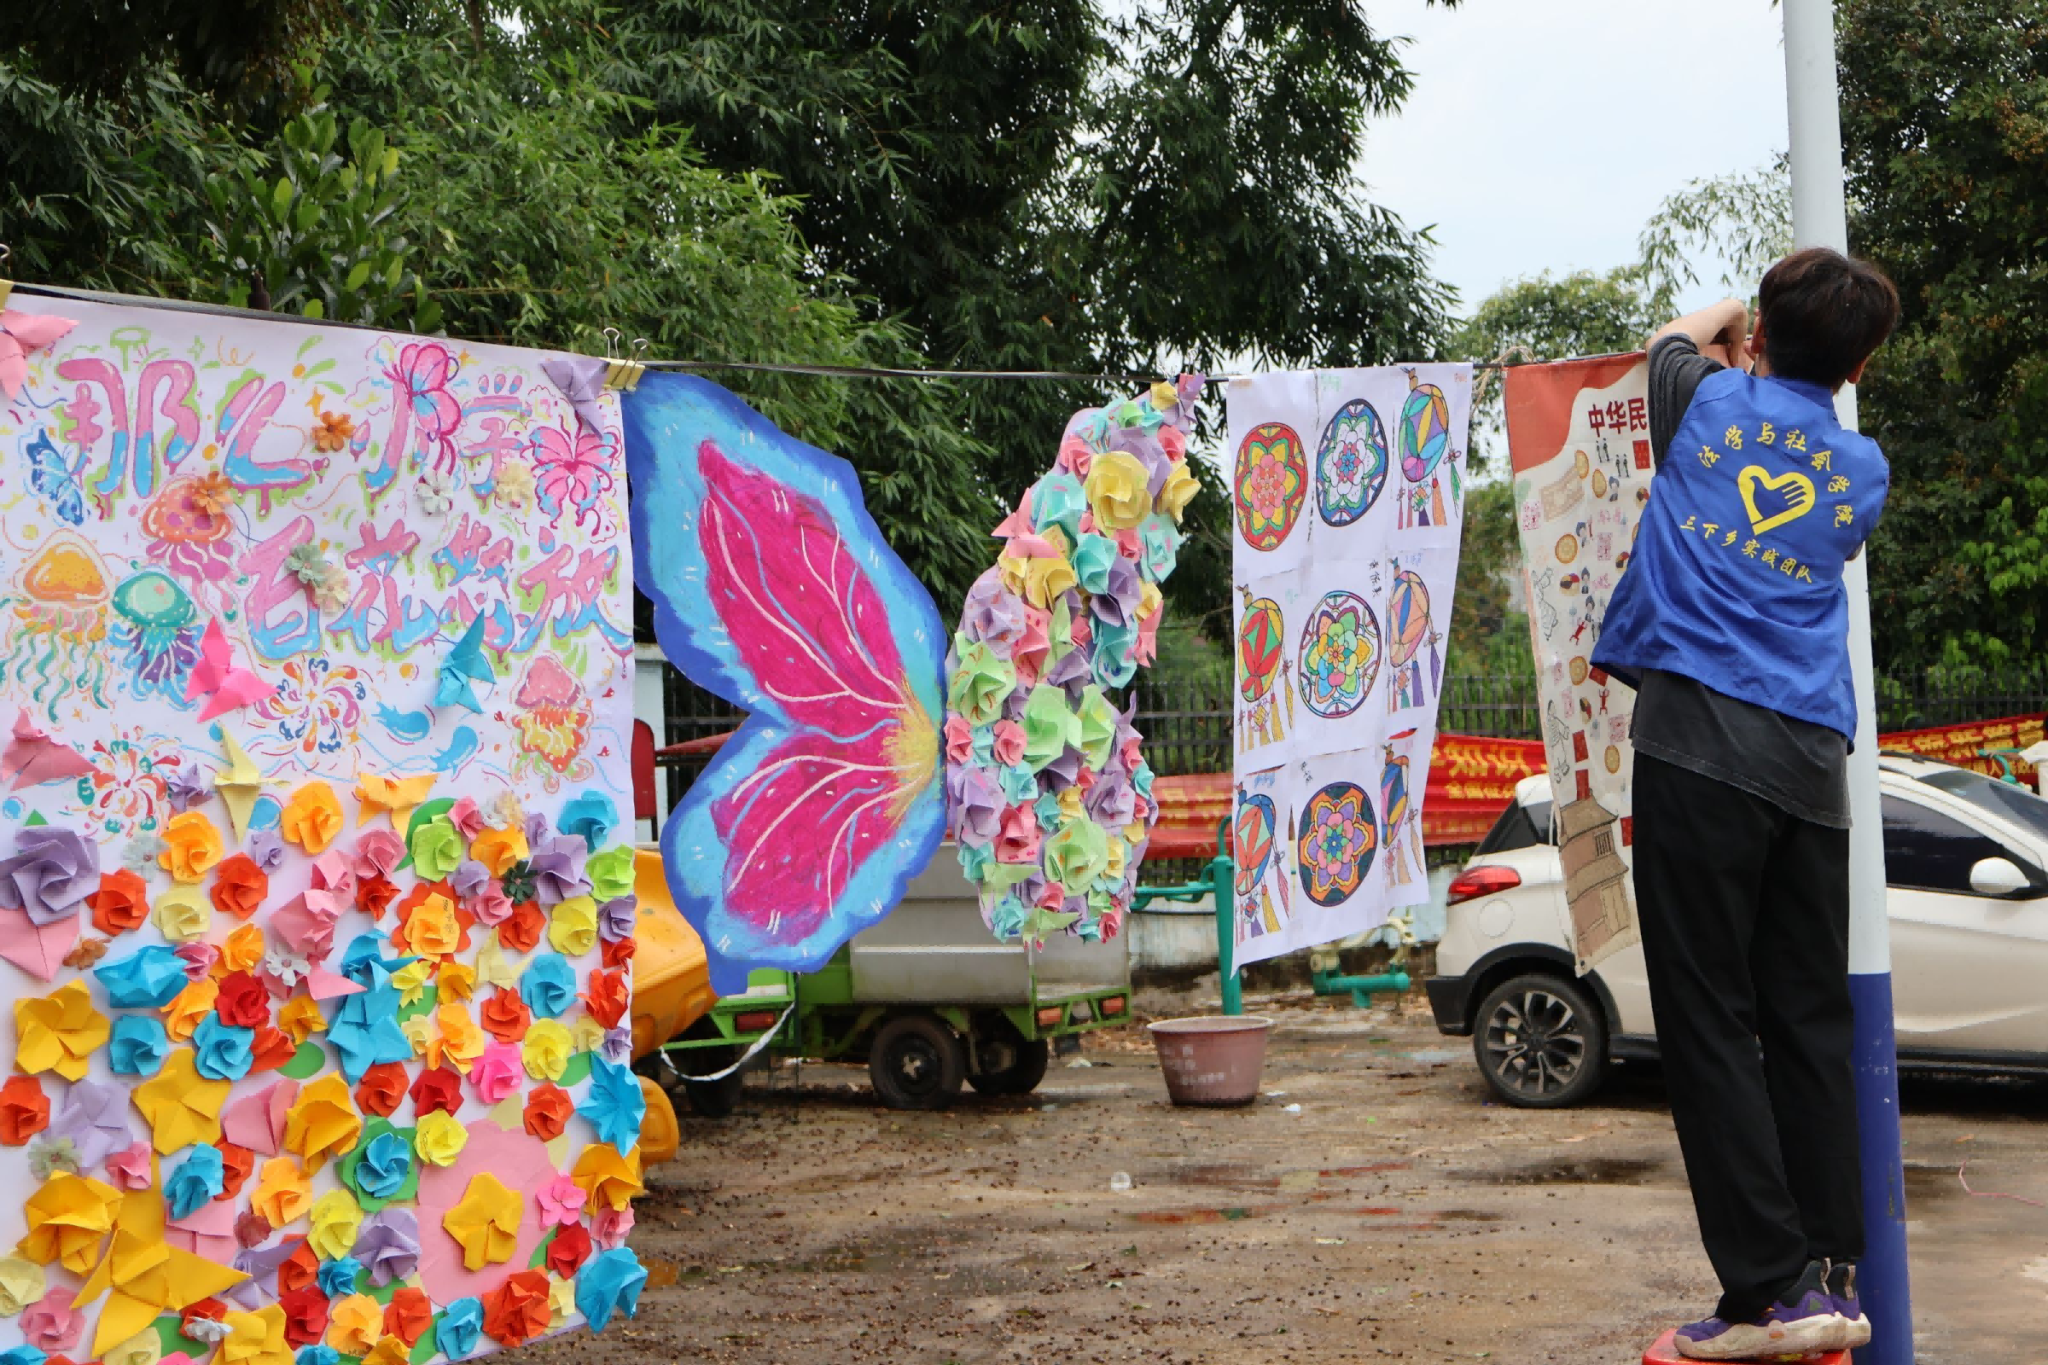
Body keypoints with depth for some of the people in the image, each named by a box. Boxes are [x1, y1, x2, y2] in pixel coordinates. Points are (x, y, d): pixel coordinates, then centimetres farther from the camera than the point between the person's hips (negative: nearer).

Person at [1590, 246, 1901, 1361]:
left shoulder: (1711, 402, 8)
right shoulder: (1863, 471, 15)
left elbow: (1677, 336, 30)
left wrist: (1731, 326, 52)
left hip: (1701, 736, -4)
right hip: (1813, 762, 4)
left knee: (1709, 1017, -5)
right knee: (1810, 1021, 8)